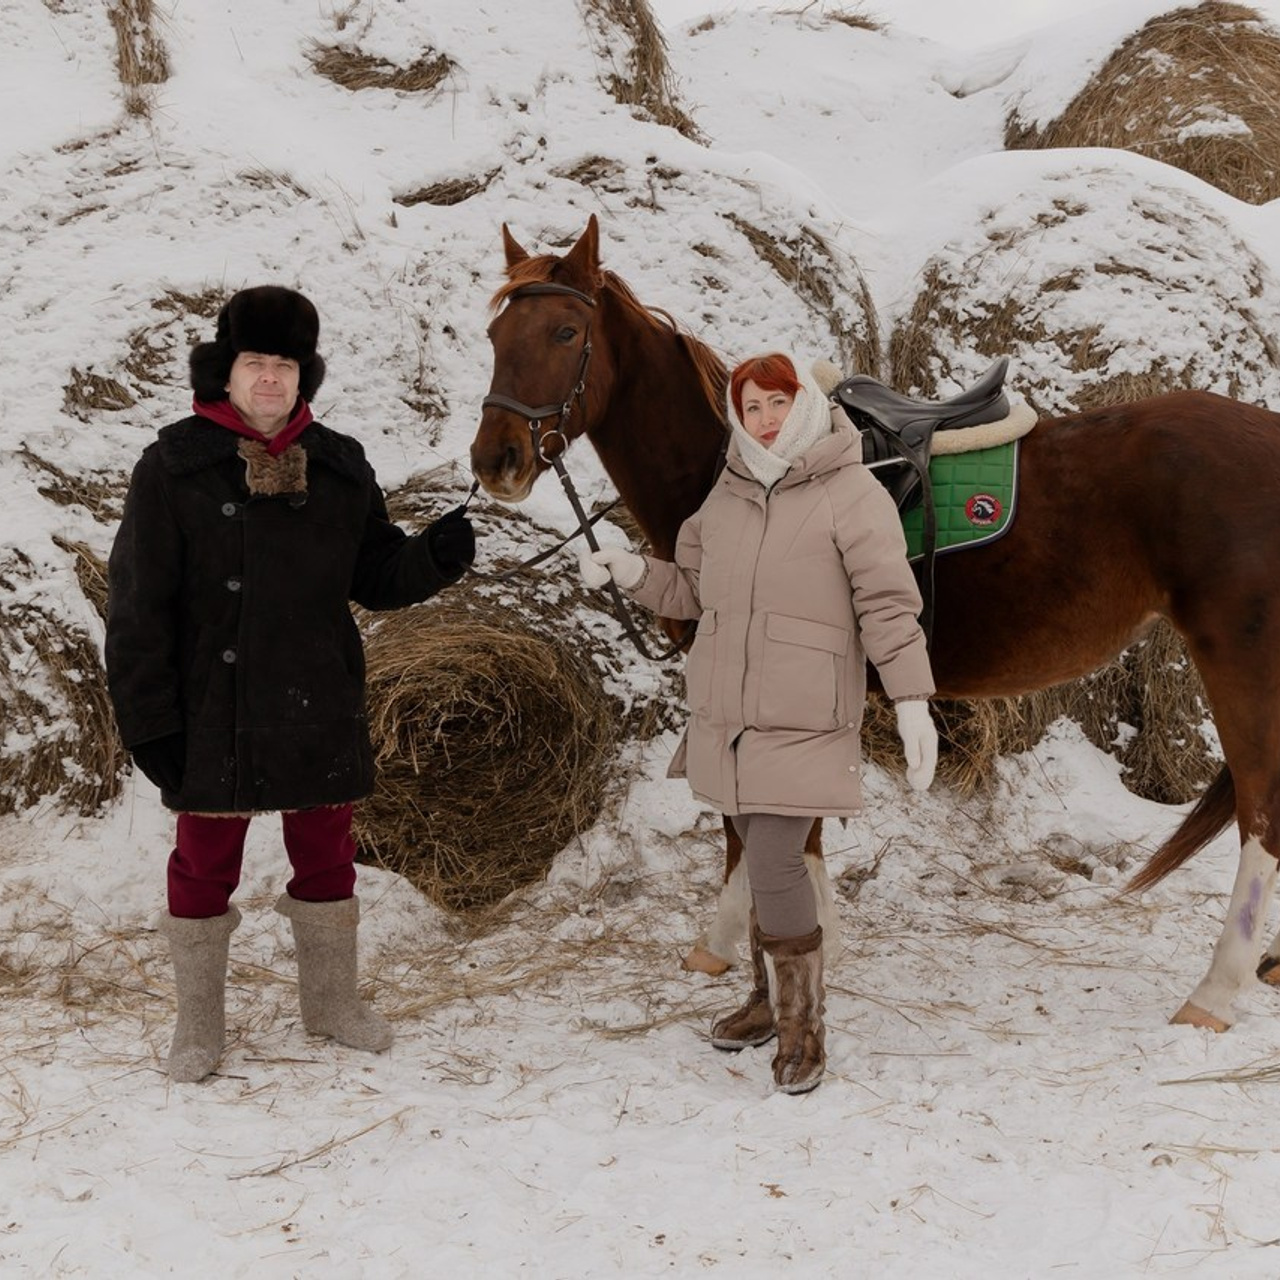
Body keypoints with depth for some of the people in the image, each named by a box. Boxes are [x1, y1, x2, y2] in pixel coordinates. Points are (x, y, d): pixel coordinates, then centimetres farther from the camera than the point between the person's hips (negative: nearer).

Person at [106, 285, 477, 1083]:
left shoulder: (340, 465, 4)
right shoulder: (175, 467, -7)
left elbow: (377, 577, 9)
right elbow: (138, 606, -7)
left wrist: (437, 558, -13)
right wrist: (150, 719, -11)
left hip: (321, 710, 3)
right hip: (213, 712, -3)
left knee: (327, 853, 16)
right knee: (206, 861, 9)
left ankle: (332, 998, 34)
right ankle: (199, 1022, 25)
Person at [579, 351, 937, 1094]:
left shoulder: (852, 493, -7)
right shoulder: (728, 494, 12)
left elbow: (889, 604, -11)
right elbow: (692, 590, 19)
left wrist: (913, 702, -17)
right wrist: (634, 573, 2)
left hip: (805, 721, -6)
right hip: (726, 717, 6)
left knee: (775, 864, -12)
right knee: (764, 860, 16)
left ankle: (804, 1026, 2)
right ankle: (773, 999, 32)